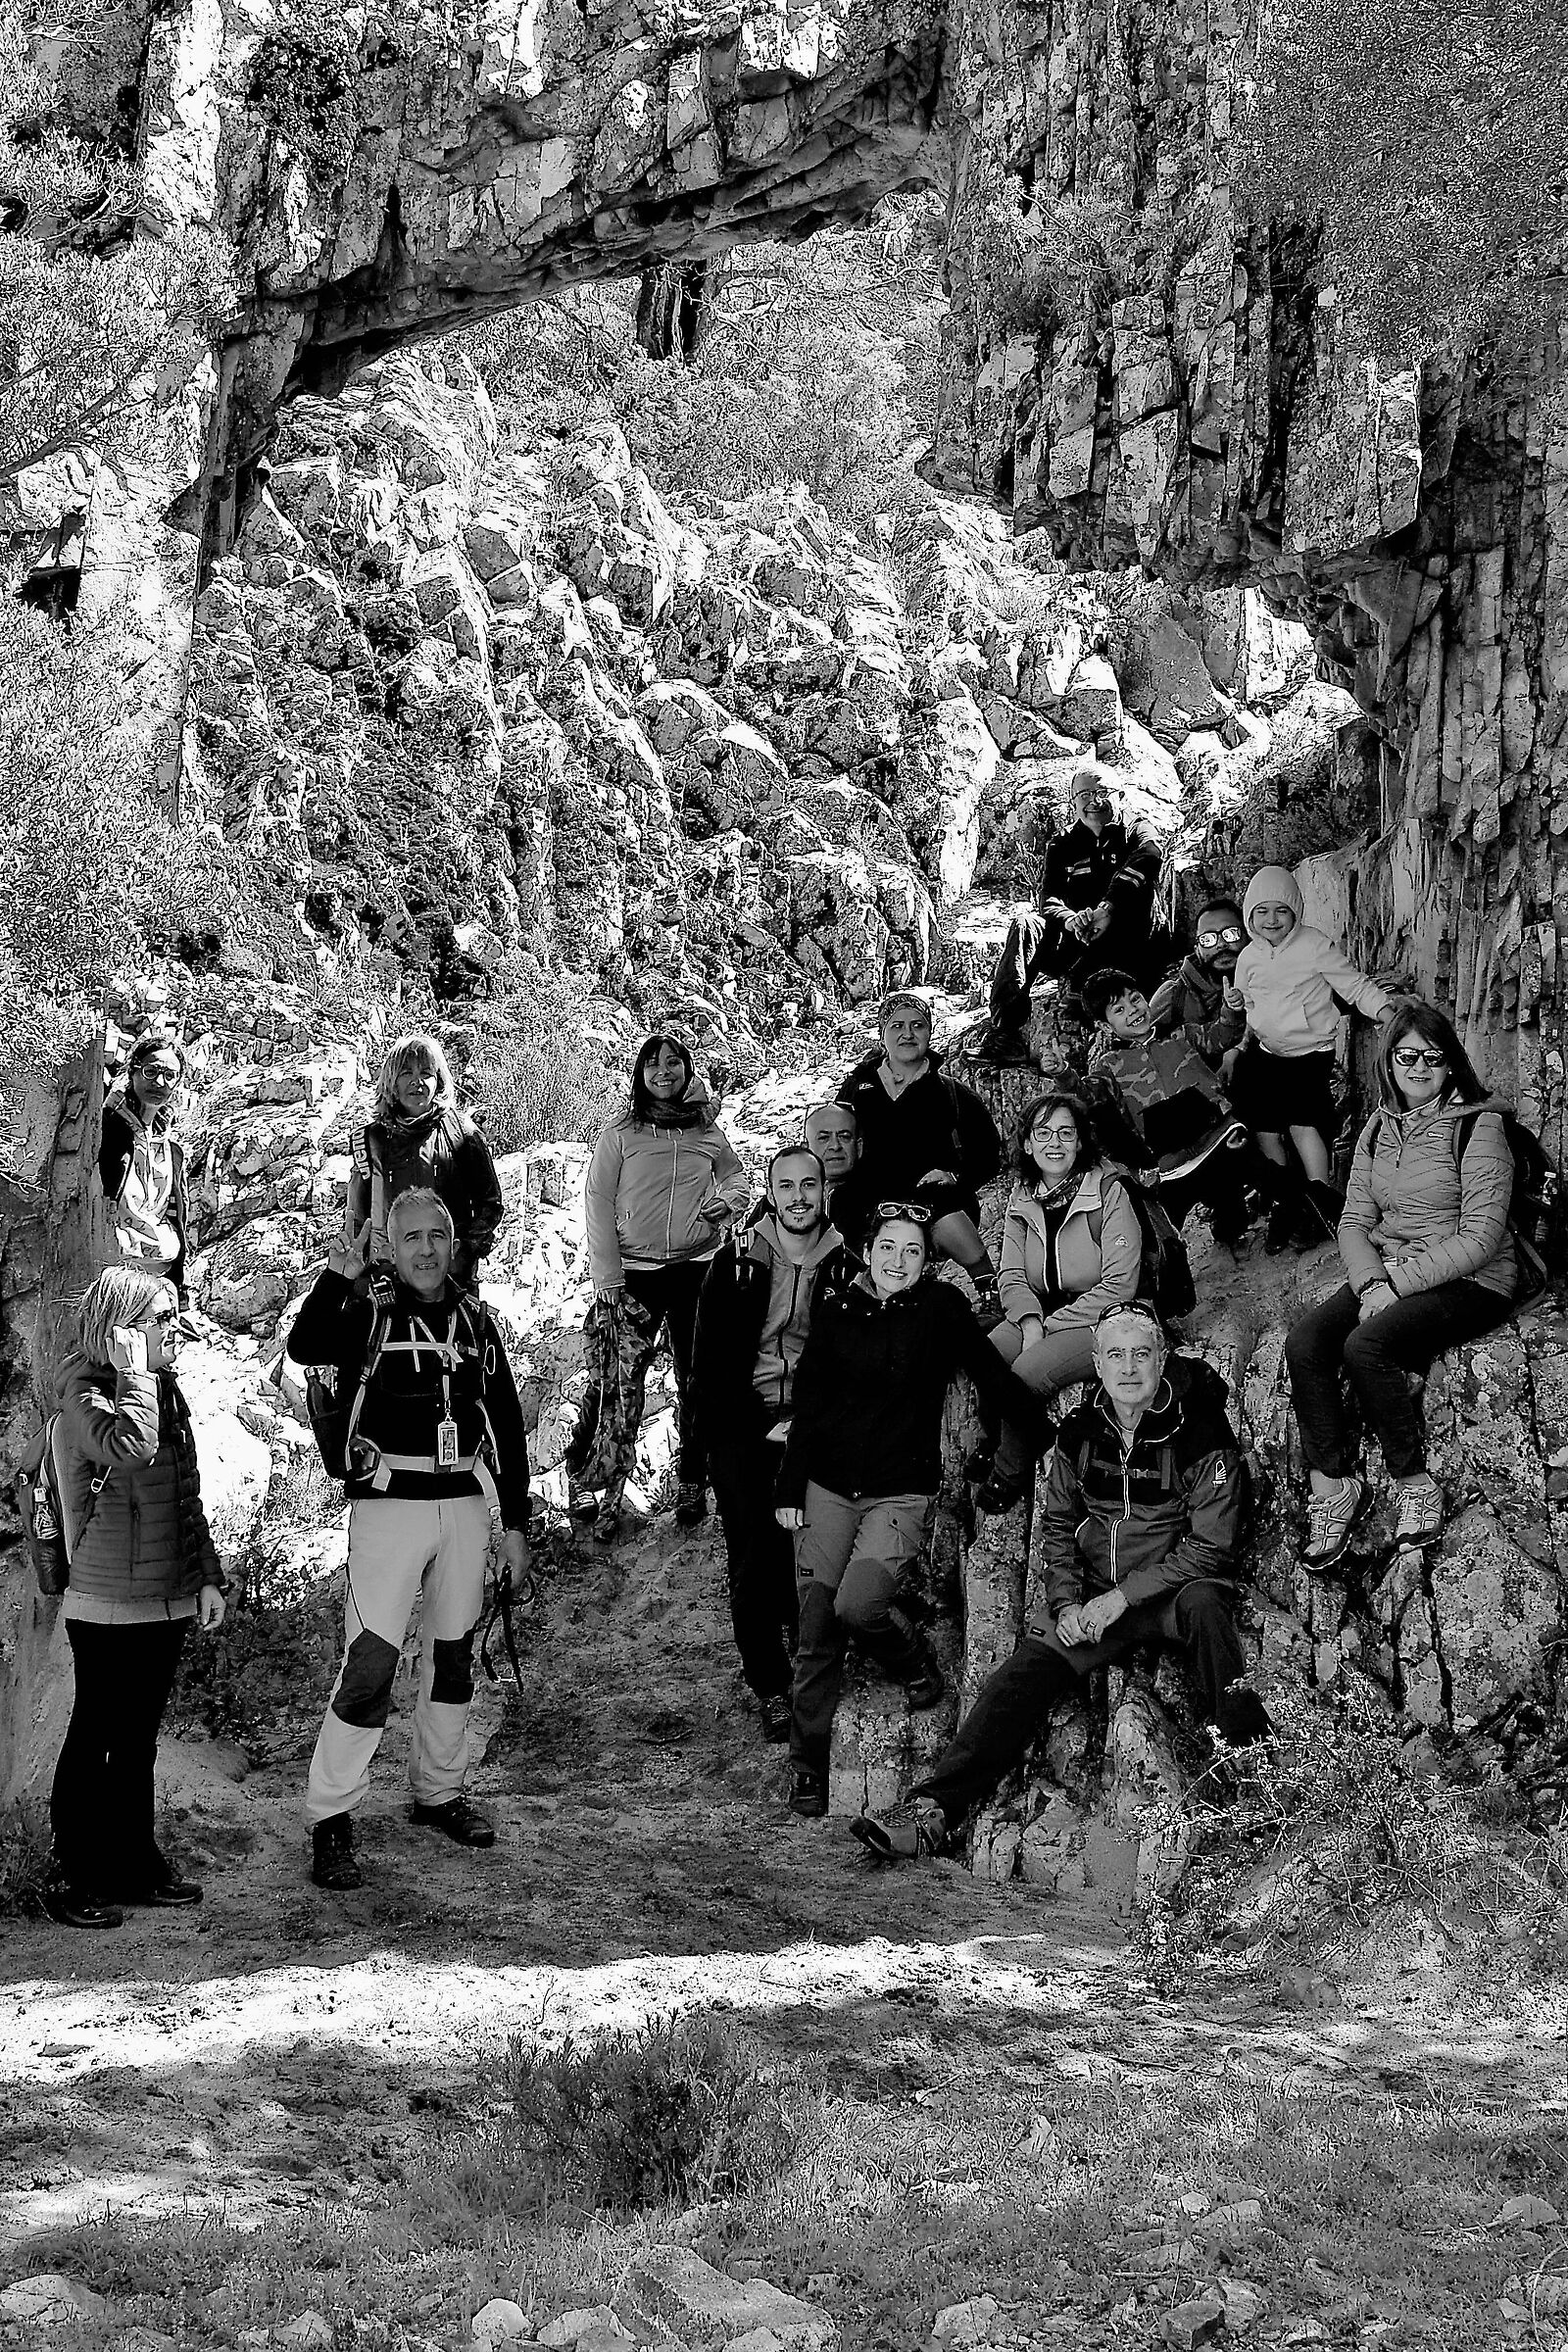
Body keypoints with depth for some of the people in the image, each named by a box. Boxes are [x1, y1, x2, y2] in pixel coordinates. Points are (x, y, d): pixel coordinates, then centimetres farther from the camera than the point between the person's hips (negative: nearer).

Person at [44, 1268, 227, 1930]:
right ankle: (72, 1876, 8)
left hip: (168, 1600, 7)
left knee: (139, 1736, 14)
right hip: (108, 1606, -7)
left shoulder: (167, 1393, 12)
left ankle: (133, 1860, 23)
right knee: (93, 1738, 0)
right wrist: (133, 1369, -22)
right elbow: (131, 1446, -34)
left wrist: (207, 1577, 13)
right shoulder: (85, 1395, -11)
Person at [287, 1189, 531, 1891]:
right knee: (371, 1661, -12)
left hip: (465, 1504, 5)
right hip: (390, 1504, -5)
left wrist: (515, 1522, 14)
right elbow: (304, 1347, -24)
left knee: (453, 1655, 14)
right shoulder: (368, 1311, -2)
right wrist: (336, 1277, -33)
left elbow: (506, 1424, 16)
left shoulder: (474, 1318, 12)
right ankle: (331, 1819, -5)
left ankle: (439, 1791, 30)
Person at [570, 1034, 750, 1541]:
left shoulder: (708, 1131, 9)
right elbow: (598, 1204, -1)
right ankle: (610, 1494, 0)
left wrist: (725, 1203, -2)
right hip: (634, 1271, -2)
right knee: (621, 1383, -6)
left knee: (696, 1380, 5)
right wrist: (607, 1279, -8)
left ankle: (692, 1486, 15)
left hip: (697, 1266, 2)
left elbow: (738, 1176, 23)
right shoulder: (620, 1133, 2)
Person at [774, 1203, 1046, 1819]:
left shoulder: (943, 1309, -3)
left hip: (901, 1491, -3)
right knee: (816, 1633, 3)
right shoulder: (836, 1311, 4)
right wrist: (790, 1490, 5)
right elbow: (807, 1405, 7)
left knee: (858, 1605, -22)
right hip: (828, 1488, 3)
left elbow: (994, 1380, 1)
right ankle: (806, 1765, 15)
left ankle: (916, 1666, 11)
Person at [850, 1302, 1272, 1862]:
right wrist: (1067, 1601, -4)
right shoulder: (1079, 1434, 4)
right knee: (1025, 1674, -18)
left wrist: (1121, 1596, -17)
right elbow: (1057, 1524, 13)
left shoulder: (1200, 1435, -10)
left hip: (1174, 1589, -4)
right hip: (1093, 1598, 4)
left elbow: (1210, 1547, -12)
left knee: (1202, 1605, -38)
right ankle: (931, 1809, -25)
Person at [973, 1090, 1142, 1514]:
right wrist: (1029, 1321, -16)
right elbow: (1013, 1275, 6)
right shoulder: (1022, 1197, 7)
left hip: (1099, 1318, -6)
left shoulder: (1108, 1192, -11)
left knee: (1026, 1372, -29)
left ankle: (1009, 1477, -8)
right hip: (1040, 1314, 6)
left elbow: (1120, 1285, -15)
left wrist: (1050, 1325, -17)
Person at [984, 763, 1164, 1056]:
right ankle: (1005, 1029, -38)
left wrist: (1108, 909, -36)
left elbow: (1145, 861, -16)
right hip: (1072, 944, 2)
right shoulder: (1063, 845, 16)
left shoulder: (1136, 831, 8)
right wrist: (1069, 919, -26)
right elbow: (1049, 896, 0)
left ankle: (1079, 986, -34)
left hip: (1122, 953, -2)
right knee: (1024, 922, -24)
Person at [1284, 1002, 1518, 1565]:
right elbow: (1354, 1221, 9)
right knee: (1304, 1343, -21)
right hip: (1384, 1277, 6)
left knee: (1366, 1345, -31)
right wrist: (1371, 1282, -12)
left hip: (1468, 1282, -6)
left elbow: (1481, 1237, -13)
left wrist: (1398, 1283, -17)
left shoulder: (1478, 1127, -6)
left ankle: (1415, 1485, -17)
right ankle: (1330, 1485, -17)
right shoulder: (1378, 1129, 13)